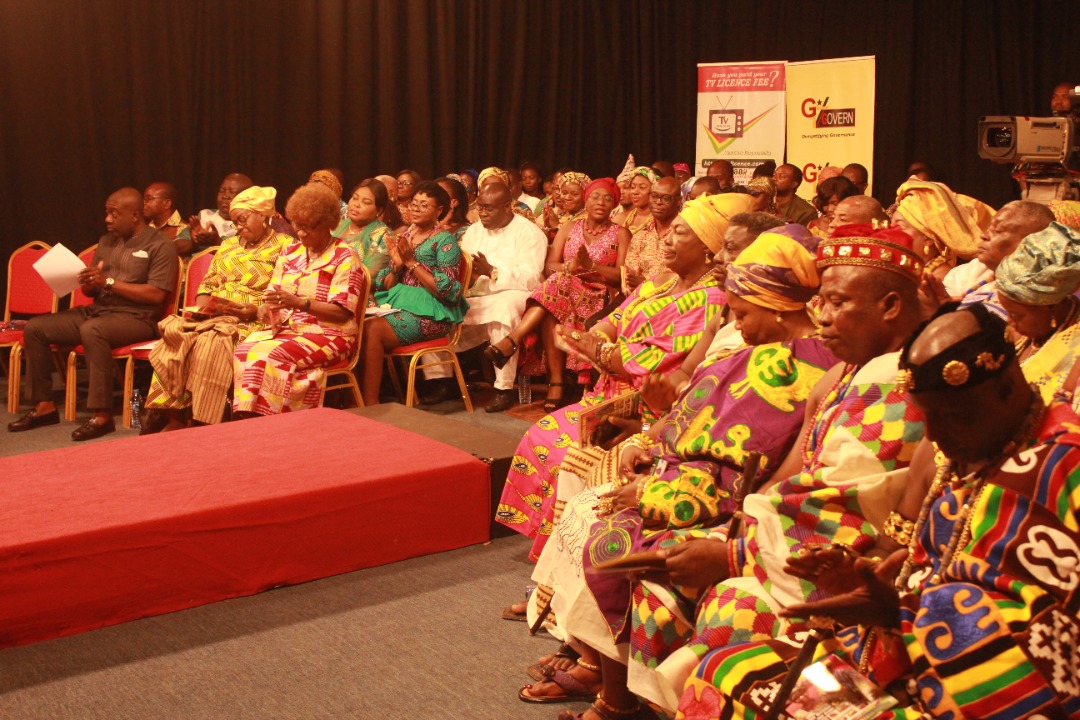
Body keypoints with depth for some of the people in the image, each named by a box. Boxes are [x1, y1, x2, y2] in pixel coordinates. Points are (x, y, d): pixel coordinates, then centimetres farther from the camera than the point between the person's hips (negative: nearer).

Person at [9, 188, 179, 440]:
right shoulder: (106, 242, 18)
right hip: (96, 310, 8)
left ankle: (102, 415, -34)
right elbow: (91, 290, 20)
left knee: (92, 330, -38)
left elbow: (156, 295, -16)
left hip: (136, 317, -8)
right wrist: (87, 283, -6)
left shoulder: (159, 245, -5)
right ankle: (44, 405, 1)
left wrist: (108, 282, -16)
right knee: (35, 328, -4)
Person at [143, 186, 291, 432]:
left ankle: (201, 422, -27)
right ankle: (173, 416, -23)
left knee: (211, 341, -33)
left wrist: (254, 310, -20)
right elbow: (209, 282, 23)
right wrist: (201, 304, 2)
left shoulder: (284, 246, 2)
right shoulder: (229, 245, 24)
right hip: (214, 316, 6)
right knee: (174, 330, -23)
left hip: (253, 321, -6)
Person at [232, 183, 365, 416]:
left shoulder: (345, 257, -4)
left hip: (328, 334, -5)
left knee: (269, 355, -31)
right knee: (244, 351, -25)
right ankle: (246, 417, -24)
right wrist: (266, 309, -13)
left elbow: (342, 313, -13)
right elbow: (272, 296, 13)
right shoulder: (290, 253, 15)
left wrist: (298, 302, -25)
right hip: (285, 328, 6)